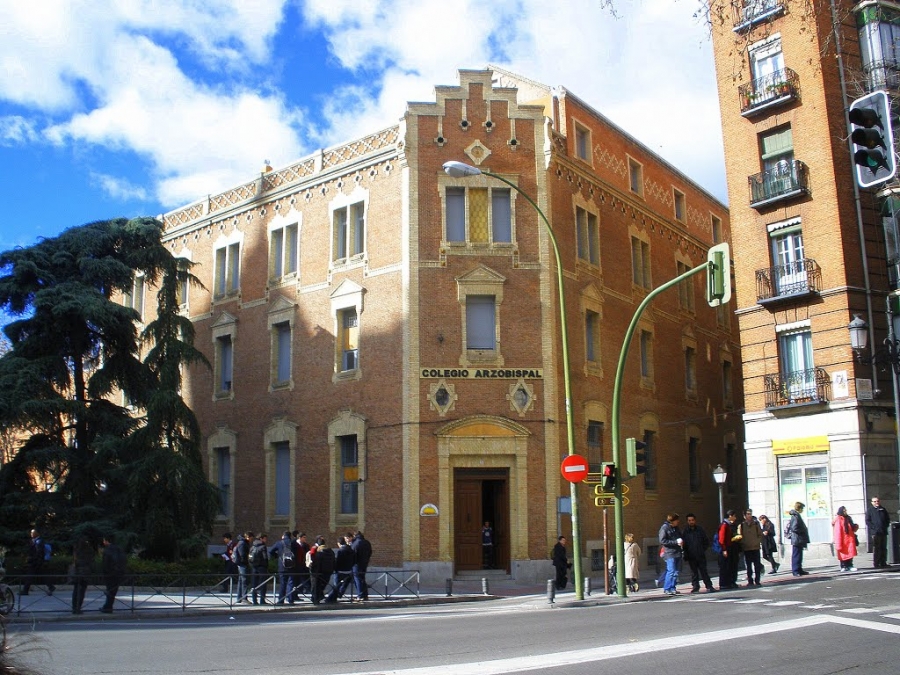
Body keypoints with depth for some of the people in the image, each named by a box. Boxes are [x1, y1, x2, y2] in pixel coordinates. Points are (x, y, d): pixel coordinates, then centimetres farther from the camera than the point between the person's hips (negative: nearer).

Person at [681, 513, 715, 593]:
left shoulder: (700, 530, 5)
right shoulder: (685, 531, 1)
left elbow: (706, 541, 13)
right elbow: (683, 543, 2)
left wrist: (703, 549, 4)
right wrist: (686, 554, -4)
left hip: (701, 556, 0)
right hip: (691, 557, 0)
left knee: (704, 571, 1)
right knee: (694, 572, 5)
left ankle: (709, 586, 4)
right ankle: (695, 586, 11)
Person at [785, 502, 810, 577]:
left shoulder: (797, 515, 17)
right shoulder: (795, 516, -16)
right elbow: (794, 528, -24)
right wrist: (803, 531, -14)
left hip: (800, 540, 10)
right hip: (797, 540, -10)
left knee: (799, 556, 16)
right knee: (796, 556, -6)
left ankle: (799, 570, 23)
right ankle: (795, 571, -3)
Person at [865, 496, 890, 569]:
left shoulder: (883, 509, 15)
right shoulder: (869, 510, 1)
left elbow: (888, 519, 21)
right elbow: (867, 521, -4)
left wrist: (886, 526, 5)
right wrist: (874, 528, -13)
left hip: (884, 531, 5)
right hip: (875, 532, -5)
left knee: (884, 548, 9)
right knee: (876, 549, -7)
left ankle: (883, 563, 15)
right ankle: (876, 564, -5)